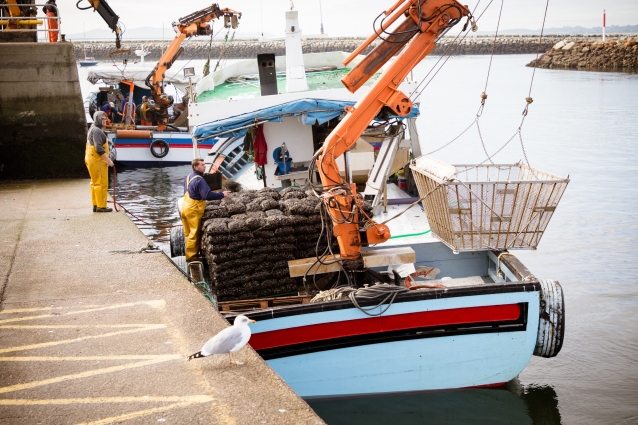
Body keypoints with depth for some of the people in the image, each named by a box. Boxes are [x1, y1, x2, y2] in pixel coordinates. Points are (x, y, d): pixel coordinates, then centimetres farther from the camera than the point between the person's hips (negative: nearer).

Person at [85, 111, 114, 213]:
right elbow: (99, 148, -23)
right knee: (102, 183, -7)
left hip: (91, 159, 11)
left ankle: (96, 205, 18)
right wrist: (108, 160, -21)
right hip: (97, 160, -11)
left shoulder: (93, 129, 19)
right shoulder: (97, 131, -15)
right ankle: (101, 206, -5)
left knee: (95, 183, 13)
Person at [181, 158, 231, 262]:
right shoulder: (199, 180, -20)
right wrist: (222, 194, -20)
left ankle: (189, 254, 23)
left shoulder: (189, 177, 11)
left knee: (188, 233, 15)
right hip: (194, 210, -9)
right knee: (195, 234, -1)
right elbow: (207, 195, -27)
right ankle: (192, 256, 4)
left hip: (185, 207, 9)